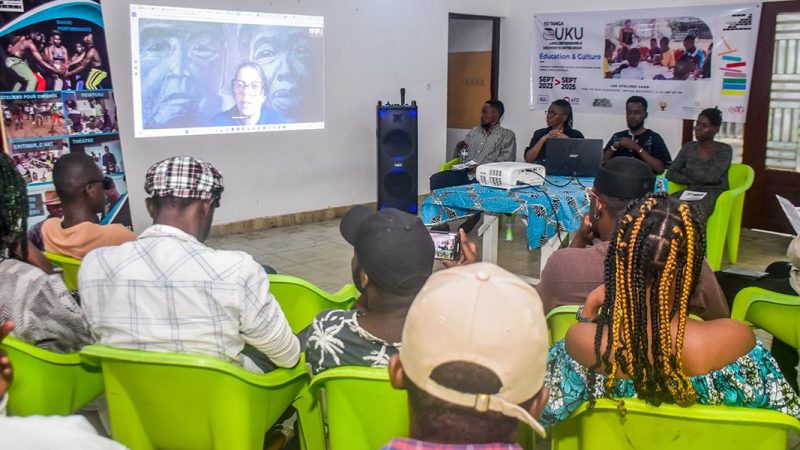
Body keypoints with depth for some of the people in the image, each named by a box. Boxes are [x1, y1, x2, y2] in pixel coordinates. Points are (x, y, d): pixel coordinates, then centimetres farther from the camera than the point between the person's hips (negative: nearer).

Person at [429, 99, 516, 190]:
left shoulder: (507, 135, 6)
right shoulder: (474, 131, 22)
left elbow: (507, 160, -7)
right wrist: (459, 148, 2)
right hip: (464, 172, 5)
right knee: (435, 179, -21)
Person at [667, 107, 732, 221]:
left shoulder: (725, 150, 1)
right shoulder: (688, 147, 12)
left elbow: (711, 177, -14)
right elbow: (670, 174, 2)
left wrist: (687, 172, -1)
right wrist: (695, 181, -10)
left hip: (715, 194, -3)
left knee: (694, 211, -39)